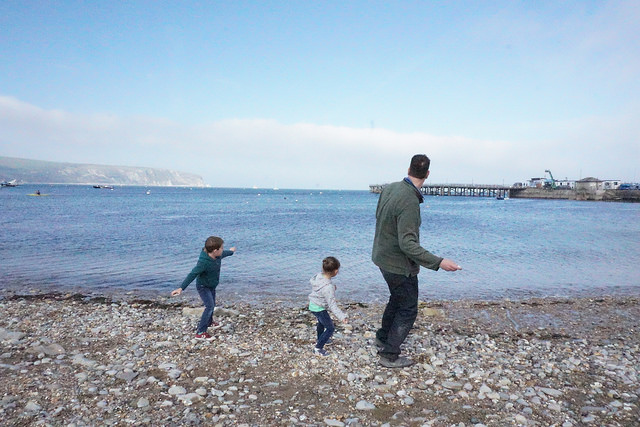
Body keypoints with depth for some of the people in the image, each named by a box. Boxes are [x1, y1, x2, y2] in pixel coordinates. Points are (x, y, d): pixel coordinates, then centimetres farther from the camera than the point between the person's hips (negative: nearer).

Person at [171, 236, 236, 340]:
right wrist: (181, 288, -52)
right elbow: (192, 275, -43)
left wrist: (231, 252, 34)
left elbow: (223, 254, 12)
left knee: (212, 305, 24)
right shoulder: (203, 262, -38)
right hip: (203, 286, -8)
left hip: (212, 286, 8)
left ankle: (209, 322, 51)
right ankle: (200, 333, -16)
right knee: (209, 306, -20)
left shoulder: (217, 256, -13)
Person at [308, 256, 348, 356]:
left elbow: (311, 281, 12)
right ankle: (318, 348, 11)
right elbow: (332, 304, -33)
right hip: (320, 309, -9)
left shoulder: (318, 276, -12)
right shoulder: (329, 287, -35)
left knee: (321, 322, 34)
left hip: (313, 305, 9)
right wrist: (341, 316, -34)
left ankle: (319, 340, 55)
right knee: (330, 328, 6)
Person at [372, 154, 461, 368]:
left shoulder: (389, 188, -4)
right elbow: (407, 244, -31)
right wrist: (438, 262, -32)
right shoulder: (410, 201, -29)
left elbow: (379, 217, 13)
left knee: (397, 299, 28)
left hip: (382, 257, 9)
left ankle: (382, 339, 45)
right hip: (399, 265, -9)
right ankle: (389, 356, 19)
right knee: (408, 310, 9)